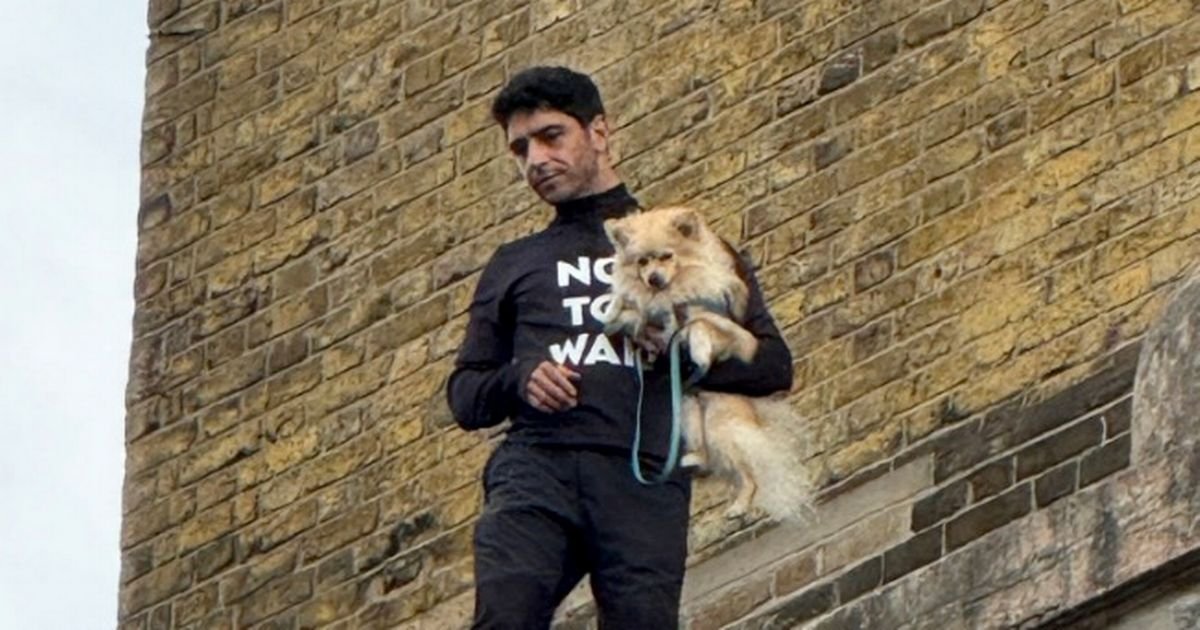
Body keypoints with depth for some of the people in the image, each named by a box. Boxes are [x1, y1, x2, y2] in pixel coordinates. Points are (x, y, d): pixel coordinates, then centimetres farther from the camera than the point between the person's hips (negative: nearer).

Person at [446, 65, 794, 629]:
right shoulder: (513, 265, 30)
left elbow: (773, 364, 15)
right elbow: (464, 394, 25)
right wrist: (517, 380, 2)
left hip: (645, 477, -1)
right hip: (536, 462, 1)